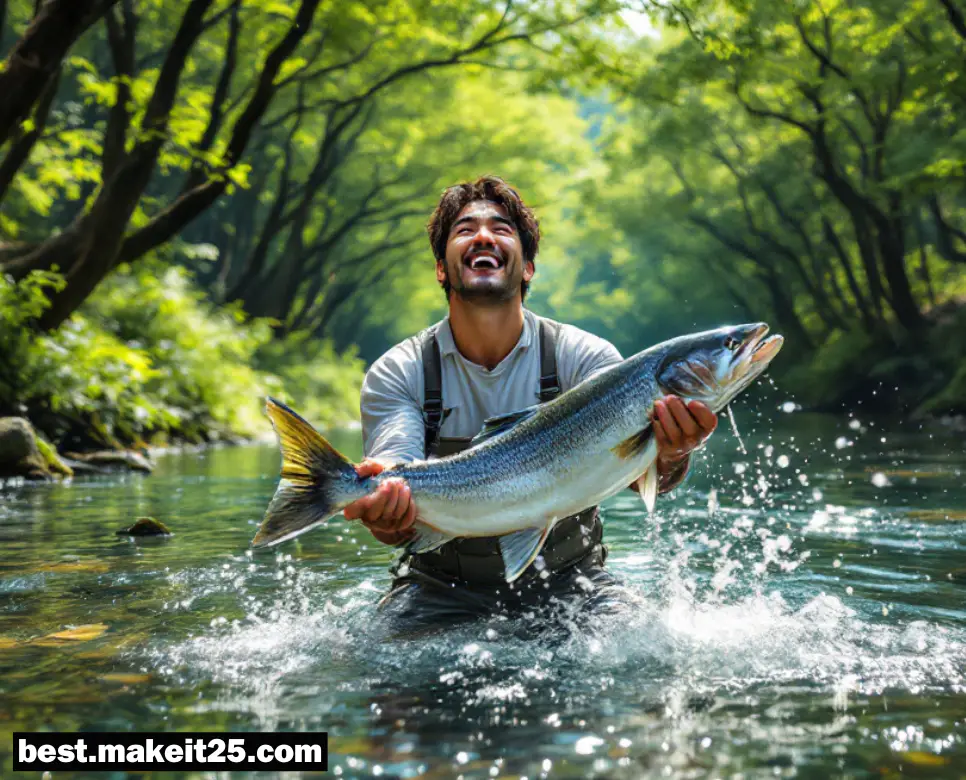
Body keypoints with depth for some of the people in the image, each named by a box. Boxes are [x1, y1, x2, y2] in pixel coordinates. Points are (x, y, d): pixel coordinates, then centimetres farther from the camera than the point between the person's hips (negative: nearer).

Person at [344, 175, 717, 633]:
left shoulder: (585, 357, -7)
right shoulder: (397, 374, -6)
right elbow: (403, 492, -20)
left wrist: (670, 456, -48)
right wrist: (385, 516, -46)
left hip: (566, 579, 1)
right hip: (444, 586, 0)